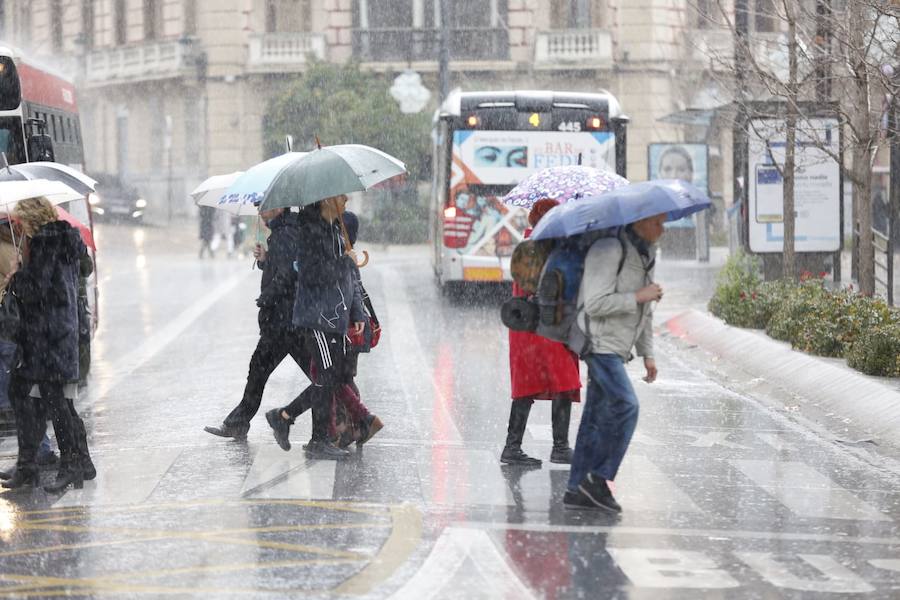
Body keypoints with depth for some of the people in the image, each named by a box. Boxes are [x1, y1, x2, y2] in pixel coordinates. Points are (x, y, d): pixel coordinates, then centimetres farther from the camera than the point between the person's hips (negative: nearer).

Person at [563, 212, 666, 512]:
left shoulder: (647, 254, 15)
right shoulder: (608, 251, -16)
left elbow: (645, 311, 23)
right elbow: (595, 304, -22)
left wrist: (647, 354, 19)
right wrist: (638, 297, -18)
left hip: (617, 347, 9)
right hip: (600, 340, -9)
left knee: (598, 414, 7)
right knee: (625, 406, -19)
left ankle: (577, 489, 9)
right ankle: (599, 477, -13)